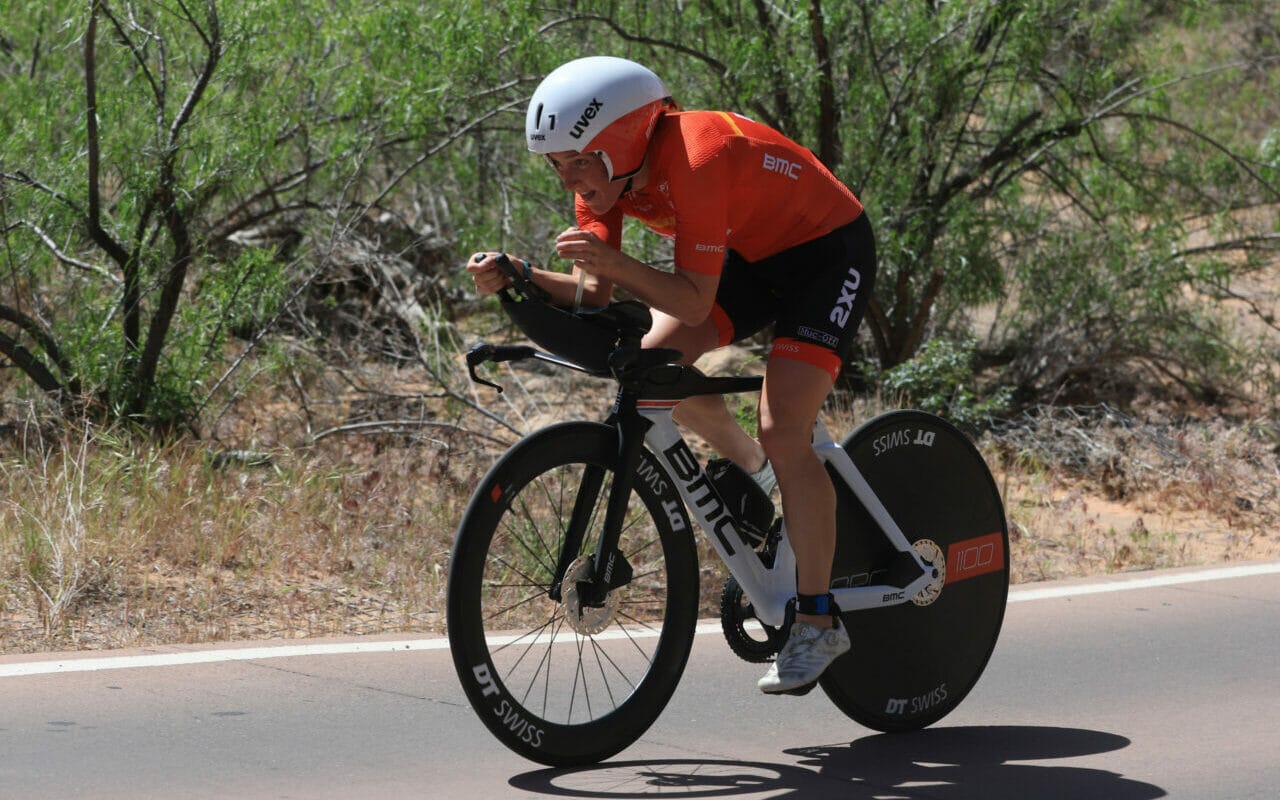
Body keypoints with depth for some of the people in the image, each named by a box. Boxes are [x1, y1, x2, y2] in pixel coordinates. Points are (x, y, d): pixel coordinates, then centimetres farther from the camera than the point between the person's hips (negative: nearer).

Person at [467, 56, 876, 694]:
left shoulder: (694, 162, -35)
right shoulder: (603, 174, -13)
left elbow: (694, 302, -35)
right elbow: (592, 297, -15)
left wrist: (613, 263, -48)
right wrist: (516, 275, -31)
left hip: (828, 250, -8)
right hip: (752, 253, 8)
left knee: (783, 431, -19)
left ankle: (817, 622, -9)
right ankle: (753, 474, 15)